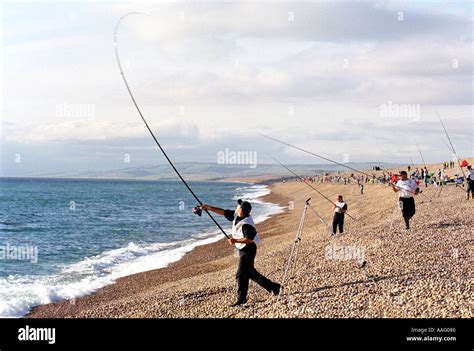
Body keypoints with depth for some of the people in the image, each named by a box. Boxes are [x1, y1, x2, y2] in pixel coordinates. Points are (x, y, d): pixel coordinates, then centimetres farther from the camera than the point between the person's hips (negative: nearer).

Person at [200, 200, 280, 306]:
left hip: (248, 250, -10)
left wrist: (236, 241, -25)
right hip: (242, 249, 10)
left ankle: (241, 299, 3)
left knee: (241, 275, -6)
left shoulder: (247, 223, -25)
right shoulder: (236, 215, 2)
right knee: (250, 273, 18)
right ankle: (273, 287, 26)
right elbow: (223, 212, 9)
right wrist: (208, 208, 6)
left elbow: (250, 239, -27)